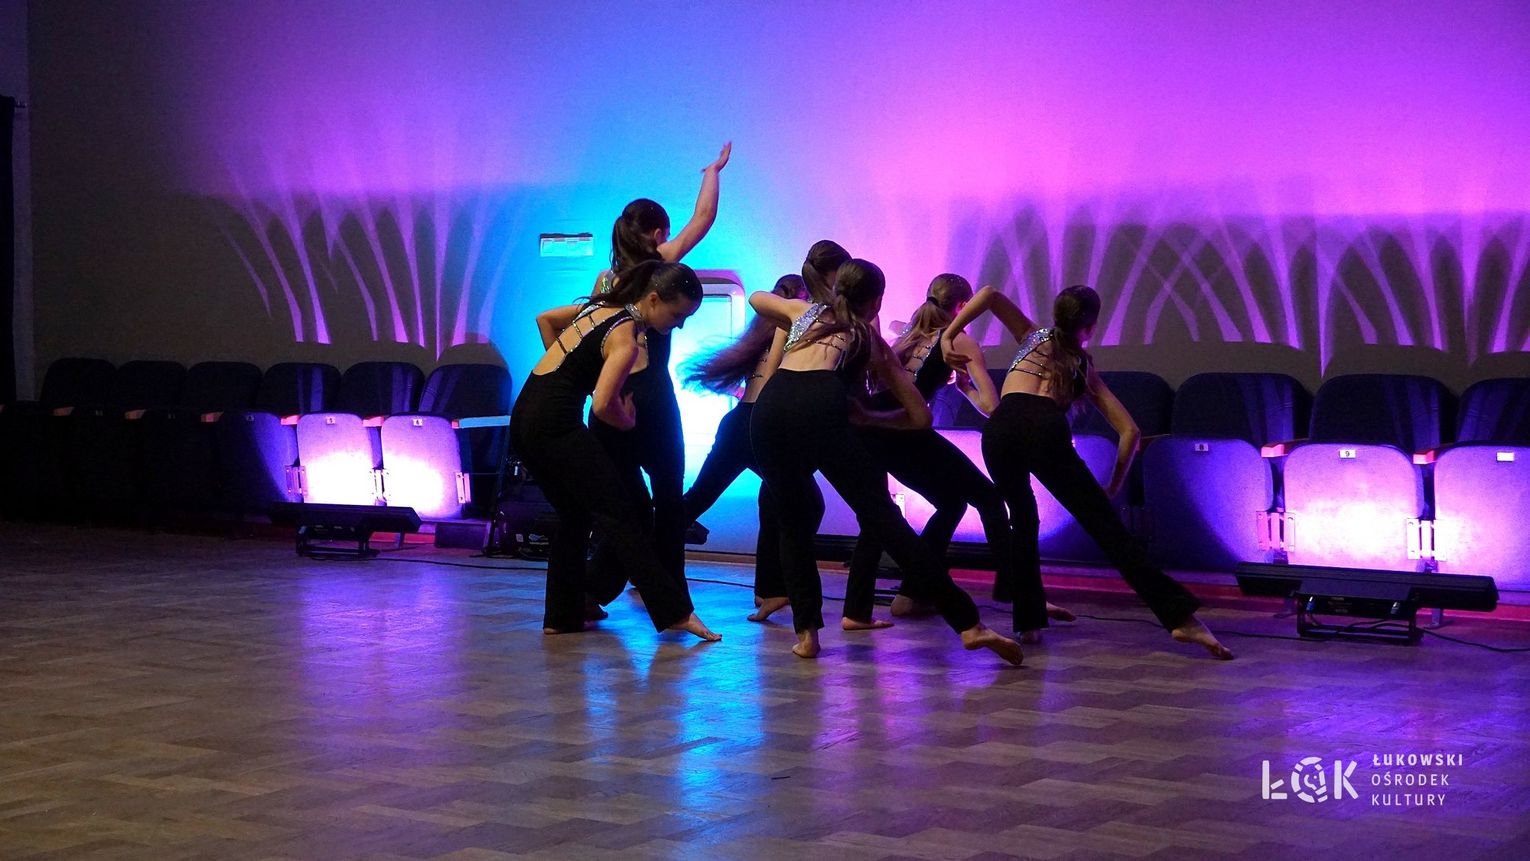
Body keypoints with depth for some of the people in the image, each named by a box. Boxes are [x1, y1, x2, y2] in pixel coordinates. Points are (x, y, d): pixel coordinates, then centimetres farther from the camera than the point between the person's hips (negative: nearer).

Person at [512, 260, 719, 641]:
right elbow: (603, 405, -24)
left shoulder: (601, 306, 13)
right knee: (620, 515, -6)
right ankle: (674, 612, -6)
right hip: (557, 424, -9)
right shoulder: (627, 340, -14)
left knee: (574, 516, 19)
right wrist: (629, 421, -3)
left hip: (525, 415, 9)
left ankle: (562, 617, 21)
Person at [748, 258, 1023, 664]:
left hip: (769, 408, 3)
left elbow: (757, 298, 58)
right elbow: (921, 416, 26)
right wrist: (868, 417, 39)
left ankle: (806, 632, 13)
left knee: (794, 523, 23)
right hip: (821, 412, -3)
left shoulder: (805, 312, 35)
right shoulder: (871, 341, 29)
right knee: (881, 516, -5)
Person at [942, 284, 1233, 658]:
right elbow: (1130, 431, 21)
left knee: (1023, 521, 25)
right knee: (1106, 527, -5)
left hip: (1000, 428, 2)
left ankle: (1029, 621, 18)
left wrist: (948, 335, 17)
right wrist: (1115, 484, 31)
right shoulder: (1086, 368, 30)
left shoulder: (1033, 336, 33)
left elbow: (990, 295, 16)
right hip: (1047, 430, -1)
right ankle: (1181, 617, -15)